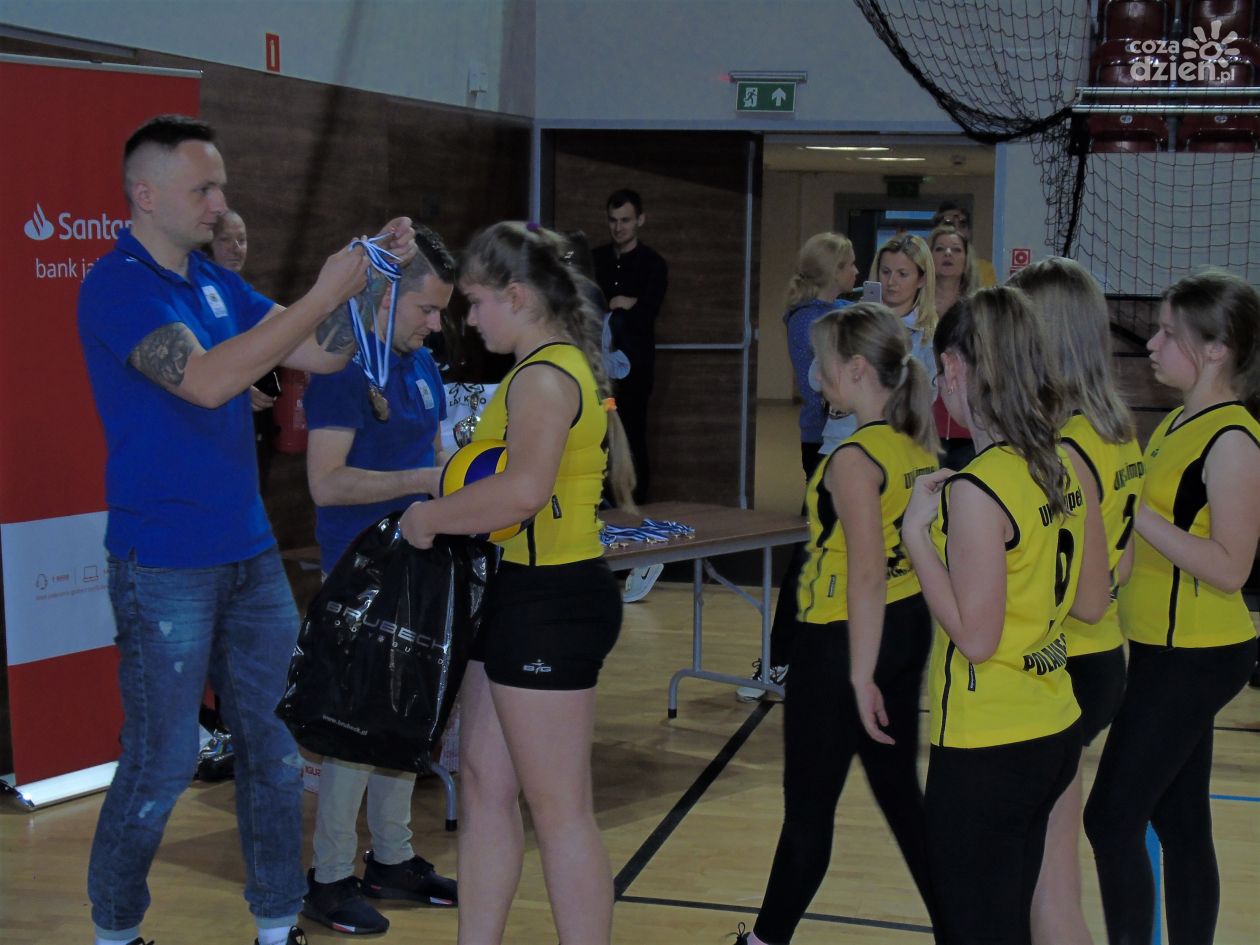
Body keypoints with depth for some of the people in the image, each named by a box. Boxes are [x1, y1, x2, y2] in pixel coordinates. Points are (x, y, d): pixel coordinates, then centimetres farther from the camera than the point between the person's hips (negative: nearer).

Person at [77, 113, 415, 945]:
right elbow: (205, 379, -28)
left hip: (250, 555, 7)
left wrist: (373, 275, -4)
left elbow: (325, 353, 11)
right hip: (165, 565, -7)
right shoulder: (117, 286, -13)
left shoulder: (216, 282, 11)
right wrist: (323, 293, -28)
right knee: (162, 760, 2)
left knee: (277, 743, 11)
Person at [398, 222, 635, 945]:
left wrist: (431, 517, -19)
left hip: (548, 603, -10)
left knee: (560, 810, -1)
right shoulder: (562, 367, 15)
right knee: (484, 784, 15)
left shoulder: (545, 375, -16)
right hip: (527, 595, 10)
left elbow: (525, 490, -31)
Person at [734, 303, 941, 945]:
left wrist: (860, 675, -19)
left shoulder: (855, 457, -19)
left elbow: (867, 577, -23)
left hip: (843, 640, -8)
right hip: (908, 629, 8)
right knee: (900, 790, 16)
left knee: (809, 802, 5)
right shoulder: (917, 448, 6)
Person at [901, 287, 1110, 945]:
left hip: (986, 752, -8)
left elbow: (975, 637, -20)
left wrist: (918, 531, -15)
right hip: (1055, 734, 8)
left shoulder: (978, 490, -21)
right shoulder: (1064, 470, 3)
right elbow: (1091, 604, 11)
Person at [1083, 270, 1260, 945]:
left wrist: (1136, 512, -24)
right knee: (1179, 826, 14)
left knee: (1113, 816, -6)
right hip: (1169, 653, 9)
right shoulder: (1181, 421, 10)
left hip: (1195, 659, -9)